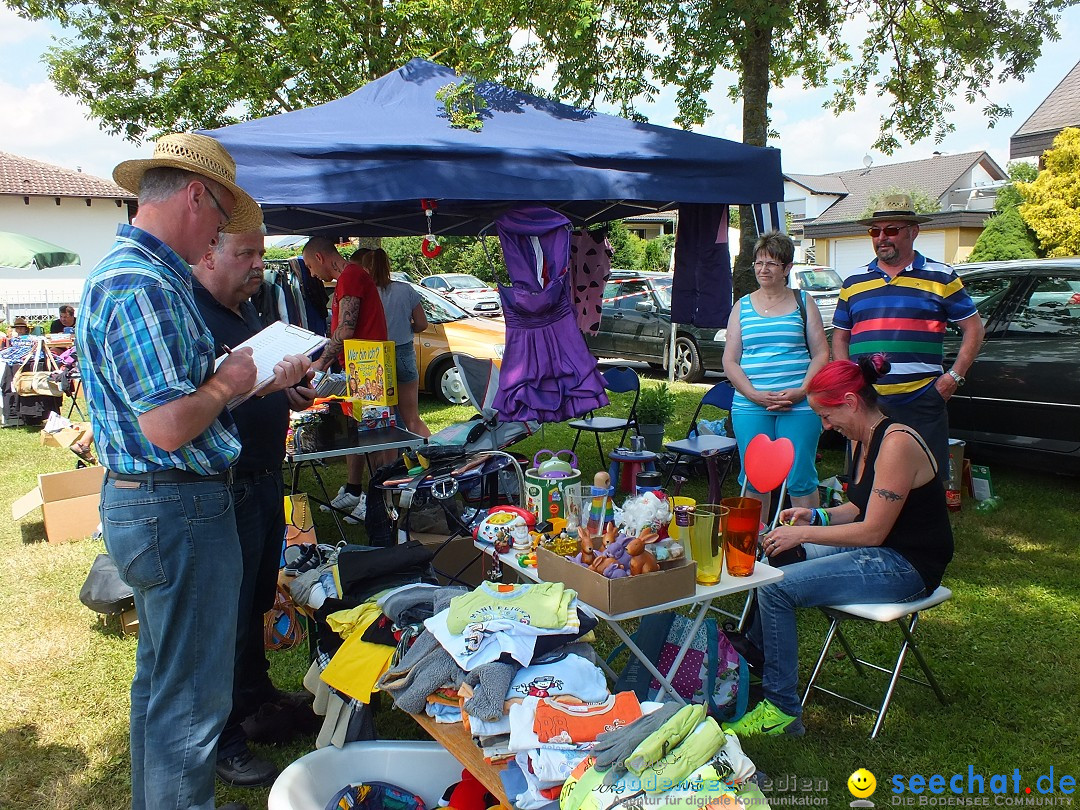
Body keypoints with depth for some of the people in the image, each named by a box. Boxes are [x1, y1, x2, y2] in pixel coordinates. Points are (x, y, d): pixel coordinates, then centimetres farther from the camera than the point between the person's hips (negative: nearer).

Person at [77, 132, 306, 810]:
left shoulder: (131, 271, 13)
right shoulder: (143, 285, -22)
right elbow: (170, 426, -27)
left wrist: (263, 379, 11)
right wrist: (229, 383, -10)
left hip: (141, 503, 11)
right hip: (179, 511, -11)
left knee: (162, 675, 24)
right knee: (191, 695, 3)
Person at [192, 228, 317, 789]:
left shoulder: (245, 310, 14)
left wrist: (291, 396, 8)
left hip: (264, 479, 9)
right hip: (225, 488, -9)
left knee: (258, 597, 23)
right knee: (226, 613, 2)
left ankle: (255, 690, 42)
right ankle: (223, 739, 17)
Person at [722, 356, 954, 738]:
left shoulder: (897, 444, -22)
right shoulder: (863, 441, 7)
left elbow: (873, 531, -23)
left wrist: (803, 534, -17)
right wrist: (816, 517, 0)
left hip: (905, 567, -10)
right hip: (875, 552, 10)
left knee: (775, 588, -20)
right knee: (772, 560, 14)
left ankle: (781, 709, -8)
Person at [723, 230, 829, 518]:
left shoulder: (803, 303, 8)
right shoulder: (742, 306, 11)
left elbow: (821, 354, 5)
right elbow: (729, 360, 7)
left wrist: (802, 391, -11)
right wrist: (754, 394, -8)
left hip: (799, 406, -1)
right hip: (750, 406, 2)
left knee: (800, 479, -1)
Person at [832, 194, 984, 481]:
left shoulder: (941, 277, 5)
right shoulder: (854, 282, 13)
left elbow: (973, 329, 7)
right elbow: (840, 337, 17)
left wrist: (954, 376, -4)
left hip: (921, 401, -3)